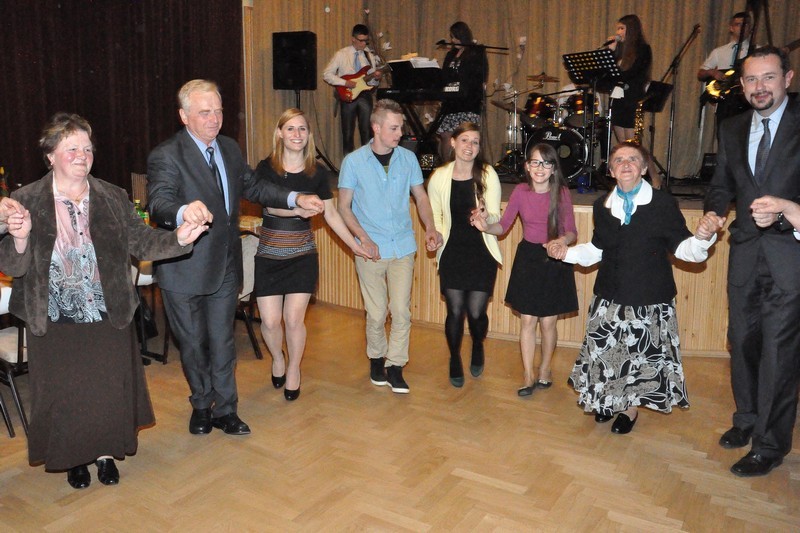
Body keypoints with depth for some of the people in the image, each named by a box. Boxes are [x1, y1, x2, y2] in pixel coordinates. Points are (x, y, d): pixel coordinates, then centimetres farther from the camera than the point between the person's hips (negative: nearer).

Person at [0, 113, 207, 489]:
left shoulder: (113, 198, 0)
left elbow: (142, 243, -2)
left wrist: (178, 239, -21)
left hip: (108, 318, 1)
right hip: (55, 323, -1)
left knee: (109, 389, 12)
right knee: (64, 394, 12)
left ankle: (105, 453, 35)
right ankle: (74, 458, 36)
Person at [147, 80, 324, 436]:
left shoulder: (230, 148, 6)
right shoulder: (166, 156, -16)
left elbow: (252, 187, 19)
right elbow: (158, 202, -32)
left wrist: (294, 199, 6)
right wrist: (183, 211, -55)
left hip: (224, 266, 5)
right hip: (185, 270, -5)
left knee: (222, 341, 14)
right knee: (193, 343, 13)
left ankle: (225, 410, 30)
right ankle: (201, 406, 37)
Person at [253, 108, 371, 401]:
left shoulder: (318, 173, 1)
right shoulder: (266, 168, -4)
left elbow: (331, 215, 9)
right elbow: (270, 205, -19)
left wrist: (354, 244, 9)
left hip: (302, 255, 1)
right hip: (269, 255, 0)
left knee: (294, 319, -2)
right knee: (270, 321, 0)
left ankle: (293, 370, 25)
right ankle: (278, 359, 34)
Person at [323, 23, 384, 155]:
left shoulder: (370, 56, 11)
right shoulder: (341, 54, 0)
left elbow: (373, 82, 15)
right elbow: (327, 74, -4)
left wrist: (376, 77, -9)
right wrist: (345, 82, -16)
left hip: (365, 95, 2)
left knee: (367, 131, 0)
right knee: (348, 133, 3)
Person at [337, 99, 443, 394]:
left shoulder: (408, 158, 2)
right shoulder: (354, 161, -4)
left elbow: (420, 196, 10)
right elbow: (344, 206, -1)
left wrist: (430, 228, -6)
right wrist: (364, 238, -14)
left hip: (403, 247, 2)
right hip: (371, 249, -2)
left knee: (402, 311, 0)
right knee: (376, 313, 6)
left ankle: (395, 365, 15)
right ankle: (376, 358, 30)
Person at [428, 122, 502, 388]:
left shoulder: (488, 175, -6)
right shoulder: (439, 177, -2)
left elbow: (496, 216, -7)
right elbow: (434, 216, 7)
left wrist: (486, 216, -29)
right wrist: (438, 237, -10)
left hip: (482, 253, -1)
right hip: (452, 253, 1)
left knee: (476, 312, 1)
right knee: (455, 311, 4)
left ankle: (478, 348, 37)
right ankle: (455, 360, 31)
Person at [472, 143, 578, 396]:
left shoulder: (561, 193, -8)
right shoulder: (520, 191, -4)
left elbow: (571, 231, -6)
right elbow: (504, 225, 1)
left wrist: (562, 240, -27)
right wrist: (486, 227, -19)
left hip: (554, 261, -1)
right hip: (527, 258, 1)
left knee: (548, 322, 6)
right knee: (527, 320, 4)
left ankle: (545, 369, 29)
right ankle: (528, 375, 17)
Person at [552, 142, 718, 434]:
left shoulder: (663, 204, -8)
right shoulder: (602, 205, 4)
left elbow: (682, 248, -8)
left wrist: (702, 238, -27)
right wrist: (567, 253, 4)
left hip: (650, 299, -3)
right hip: (609, 297, 3)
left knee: (642, 354, 10)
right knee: (605, 351, 11)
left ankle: (631, 408, 34)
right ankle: (608, 400, 38)